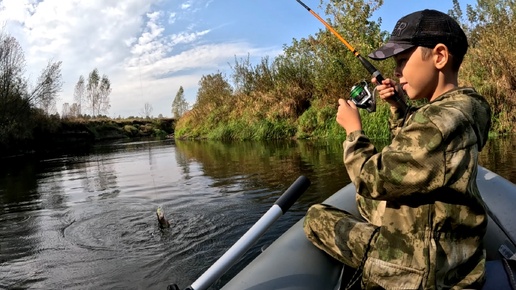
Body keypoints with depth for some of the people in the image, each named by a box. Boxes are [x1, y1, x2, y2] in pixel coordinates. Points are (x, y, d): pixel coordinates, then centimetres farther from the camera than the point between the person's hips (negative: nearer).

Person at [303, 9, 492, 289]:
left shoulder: (441, 121, -29)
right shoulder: (459, 108, 3)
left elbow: (373, 179, -24)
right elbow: (410, 148, 21)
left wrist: (353, 130, -10)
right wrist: (396, 107, 10)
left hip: (425, 266, -10)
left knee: (315, 218, -1)